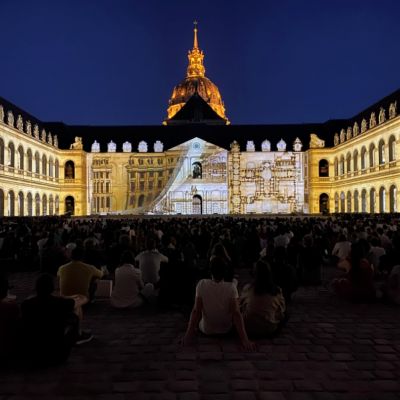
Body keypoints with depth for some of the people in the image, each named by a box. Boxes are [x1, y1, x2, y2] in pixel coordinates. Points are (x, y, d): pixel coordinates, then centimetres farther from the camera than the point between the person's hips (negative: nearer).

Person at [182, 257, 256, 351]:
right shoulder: (231, 287, -22)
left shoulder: (202, 284, -21)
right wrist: (244, 340, -27)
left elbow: (196, 311, -22)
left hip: (206, 330, 0)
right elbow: (236, 313, -27)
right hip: (226, 330, 0)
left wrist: (189, 334, -19)